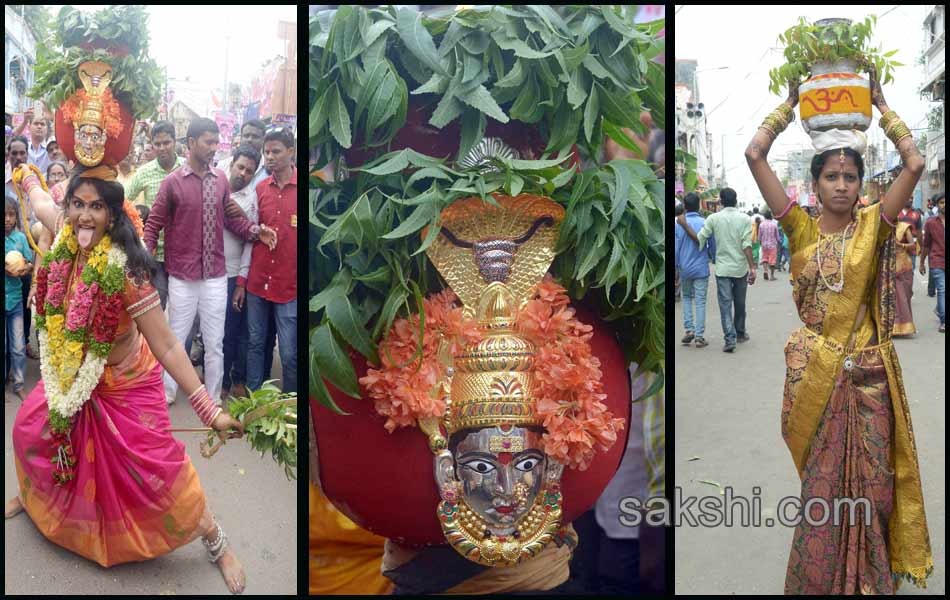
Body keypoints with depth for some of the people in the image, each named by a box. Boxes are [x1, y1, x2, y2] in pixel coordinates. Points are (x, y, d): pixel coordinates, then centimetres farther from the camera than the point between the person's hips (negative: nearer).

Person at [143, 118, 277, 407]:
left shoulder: (221, 179, 2)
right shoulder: (172, 182, -8)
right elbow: (154, 224, -5)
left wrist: (255, 231, -5)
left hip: (216, 276, 3)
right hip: (182, 277, -3)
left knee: (215, 342, 11)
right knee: (175, 339, 12)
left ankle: (213, 397, 26)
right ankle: (166, 392, 30)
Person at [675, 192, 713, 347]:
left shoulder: (678, 224, -6)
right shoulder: (705, 223, -7)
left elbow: (676, 248, -3)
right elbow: (713, 247, 0)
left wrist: (676, 267, 5)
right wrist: (709, 256, 20)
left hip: (685, 269, 1)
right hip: (701, 269, -1)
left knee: (686, 297, 20)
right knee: (700, 302, 4)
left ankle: (689, 329, 8)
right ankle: (699, 336, 4)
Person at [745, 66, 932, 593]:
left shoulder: (873, 225, 1)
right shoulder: (801, 229, 0)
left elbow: (914, 164, -10)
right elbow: (754, 155, -6)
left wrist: (880, 106, -3)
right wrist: (792, 103, 2)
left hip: (865, 372, 0)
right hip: (813, 371, 0)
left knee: (869, 479, 8)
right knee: (821, 482, 11)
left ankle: (869, 575, 27)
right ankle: (819, 578, 26)